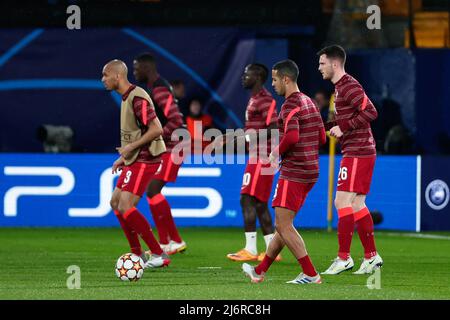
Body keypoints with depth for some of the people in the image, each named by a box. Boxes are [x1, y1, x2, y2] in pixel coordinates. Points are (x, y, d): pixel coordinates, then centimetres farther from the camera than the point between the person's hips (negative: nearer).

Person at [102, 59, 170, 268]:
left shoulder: (137, 98, -18)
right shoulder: (126, 97, 15)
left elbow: (156, 129, -24)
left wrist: (131, 147, -21)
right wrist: (124, 157, 20)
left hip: (144, 161, -11)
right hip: (134, 161, 11)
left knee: (125, 207, -16)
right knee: (115, 202, 15)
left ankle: (159, 255, -13)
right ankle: (138, 255, 20)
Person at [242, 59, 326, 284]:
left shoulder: (290, 105, -14)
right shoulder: (308, 102, 16)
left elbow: (292, 136, -29)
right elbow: (321, 138, 19)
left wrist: (277, 153, -13)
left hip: (294, 173, -10)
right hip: (310, 171, 10)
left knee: (283, 225, -8)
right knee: (283, 225, 15)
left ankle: (310, 274, -11)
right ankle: (260, 271, 25)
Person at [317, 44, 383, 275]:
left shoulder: (349, 86, -13)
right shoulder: (340, 87, 18)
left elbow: (370, 112, -23)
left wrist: (343, 127, -20)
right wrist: (327, 126, 13)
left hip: (357, 153, -10)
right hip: (356, 152, 10)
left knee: (343, 202, -10)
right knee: (357, 205, 11)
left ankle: (343, 258, -9)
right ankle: (371, 256, 15)